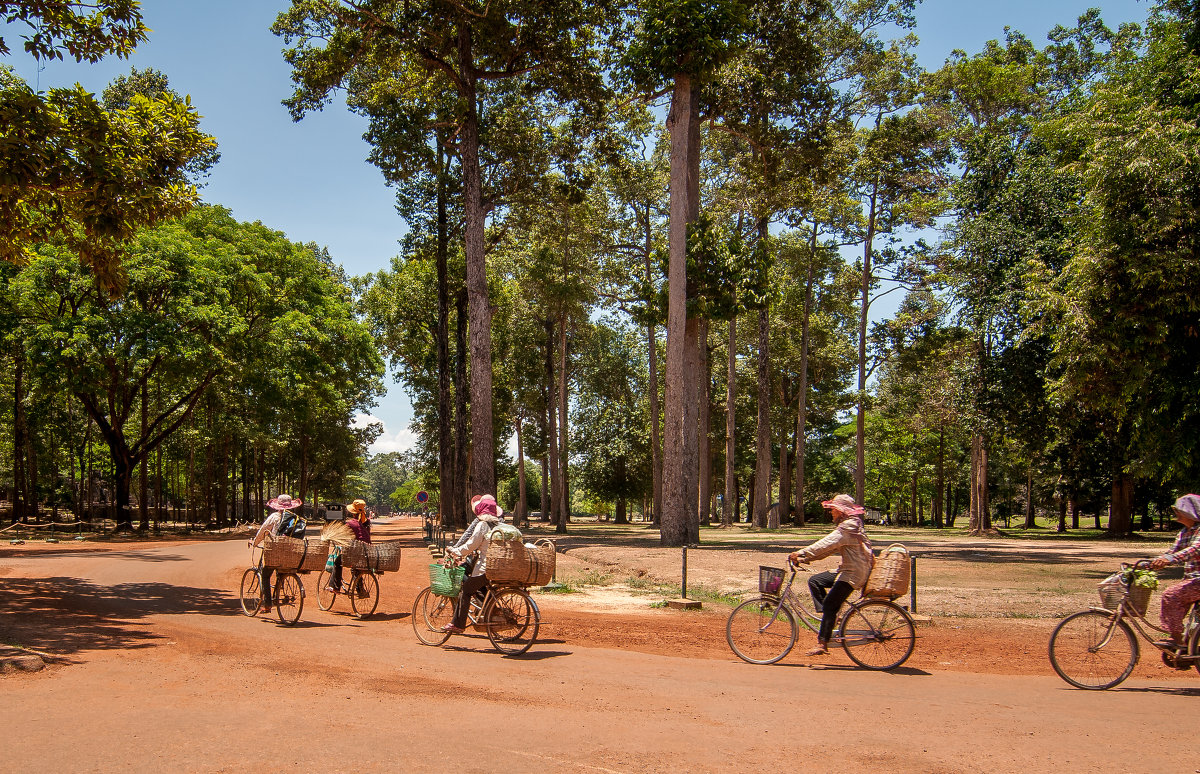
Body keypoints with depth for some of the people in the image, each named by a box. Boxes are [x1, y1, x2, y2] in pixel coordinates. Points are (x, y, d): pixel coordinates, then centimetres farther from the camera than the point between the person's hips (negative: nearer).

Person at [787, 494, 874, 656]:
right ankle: (829, 617, 5)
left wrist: (801, 553, -31)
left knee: (830, 604, -15)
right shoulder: (849, 526, 16)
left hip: (854, 573, -10)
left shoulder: (848, 528, -17)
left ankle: (822, 643, -14)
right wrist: (805, 558, 4)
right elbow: (830, 548, 13)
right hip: (846, 570, 10)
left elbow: (827, 544, -28)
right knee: (814, 581, 8)